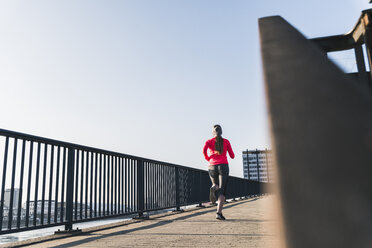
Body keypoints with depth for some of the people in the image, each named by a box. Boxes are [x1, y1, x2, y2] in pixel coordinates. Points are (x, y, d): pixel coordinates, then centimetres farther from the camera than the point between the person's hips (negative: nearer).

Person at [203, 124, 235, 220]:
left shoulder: (209, 141, 8)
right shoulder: (226, 141, 10)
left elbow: (204, 149, -14)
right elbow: (232, 156, 12)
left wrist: (207, 158, 3)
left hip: (212, 166, 2)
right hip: (223, 166, -1)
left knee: (215, 184, 26)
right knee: (222, 190, -4)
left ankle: (214, 188, -13)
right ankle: (219, 212, -22)